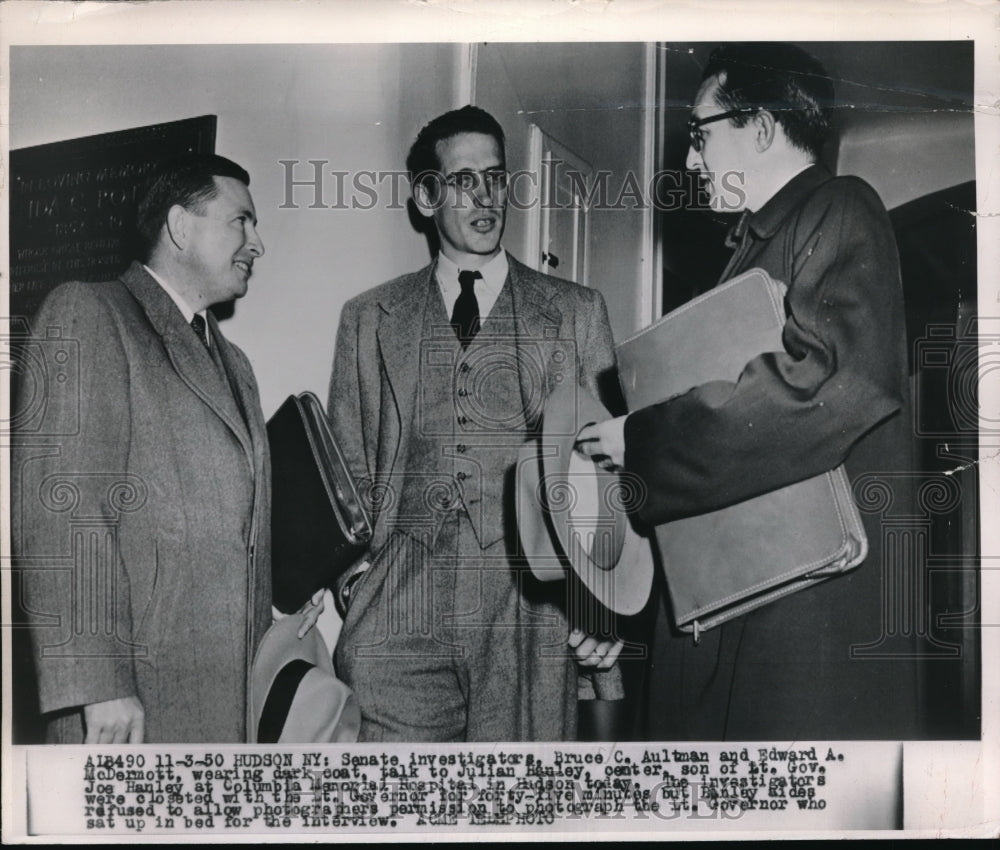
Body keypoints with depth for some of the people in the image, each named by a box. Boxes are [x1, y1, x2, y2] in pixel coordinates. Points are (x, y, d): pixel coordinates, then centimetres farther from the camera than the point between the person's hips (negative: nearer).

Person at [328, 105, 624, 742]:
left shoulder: (577, 313, 11)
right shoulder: (369, 319, 14)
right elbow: (350, 474, 15)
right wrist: (355, 572, 1)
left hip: (532, 618, 0)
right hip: (400, 618, 1)